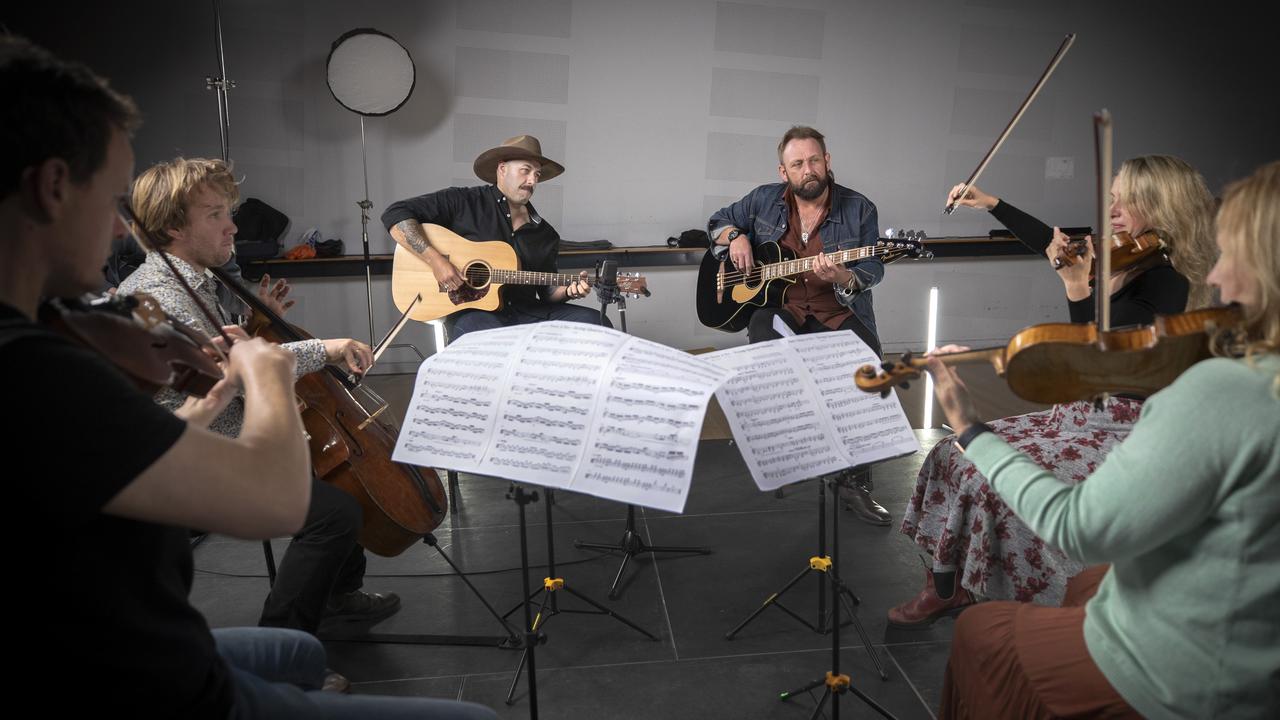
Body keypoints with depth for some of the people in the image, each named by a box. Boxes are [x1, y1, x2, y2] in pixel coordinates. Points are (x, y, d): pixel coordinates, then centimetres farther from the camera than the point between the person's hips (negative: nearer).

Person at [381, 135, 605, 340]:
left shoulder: (545, 234, 16)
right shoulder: (465, 202, 0)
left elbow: (547, 290, 21)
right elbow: (395, 214, -5)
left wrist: (568, 291, -2)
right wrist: (435, 260, -17)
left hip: (527, 311, 5)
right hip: (471, 311, -5)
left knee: (596, 323, -13)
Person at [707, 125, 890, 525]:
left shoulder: (858, 209, 0)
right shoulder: (764, 200, 5)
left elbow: (872, 271, -4)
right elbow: (718, 221, 19)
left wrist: (841, 278, -26)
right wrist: (735, 237, -4)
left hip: (839, 312, -1)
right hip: (779, 305, 1)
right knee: (764, 332, -32)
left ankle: (855, 481, -11)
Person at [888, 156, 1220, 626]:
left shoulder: (1166, 283, -16)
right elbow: (1049, 243, 20)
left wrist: (1077, 287, -31)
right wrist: (991, 204, 21)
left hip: (1117, 433, -8)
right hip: (1071, 415, 9)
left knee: (995, 481, -22)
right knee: (954, 455, 0)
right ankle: (947, 585, 9)